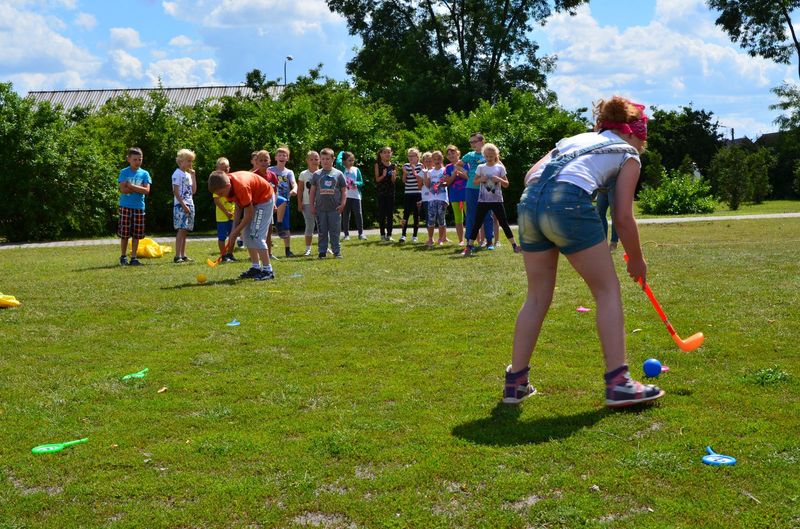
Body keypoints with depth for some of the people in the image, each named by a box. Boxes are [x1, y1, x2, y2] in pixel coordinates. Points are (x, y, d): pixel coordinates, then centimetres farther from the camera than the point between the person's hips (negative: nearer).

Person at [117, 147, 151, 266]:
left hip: (139, 206, 2)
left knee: (136, 234, 4)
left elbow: (146, 190, -6)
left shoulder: (144, 174, 6)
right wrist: (138, 188, -10)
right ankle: (123, 257, 13)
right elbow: (123, 190, -12)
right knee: (124, 234, 1)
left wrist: (131, 186, -11)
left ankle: (134, 257, 11)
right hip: (125, 206, -2)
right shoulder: (124, 172, 0)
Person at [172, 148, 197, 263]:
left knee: (185, 231, 8)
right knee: (181, 229, -14)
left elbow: (193, 191, 14)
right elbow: (176, 192, -13)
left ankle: (183, 255, 11)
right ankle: (177, 256, -16)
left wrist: (193, 176, 12)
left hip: (189, 205, 8)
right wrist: (184, 205, -19)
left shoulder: (188, 174, 18)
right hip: (180, 205, -8)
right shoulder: (177, 174, -7)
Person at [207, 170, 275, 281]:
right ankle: (256, 267, 11)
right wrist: (235, 227, -4)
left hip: (265, 198, -9)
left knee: (256, 235, -16)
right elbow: (238, 204, 2)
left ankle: (267, 270, -15)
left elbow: (249, 214, -26)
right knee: (246, 234, 5)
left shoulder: (241, 187, -36)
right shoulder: (227, 182, -12)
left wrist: (236, 231, -17)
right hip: (252, 199, 9)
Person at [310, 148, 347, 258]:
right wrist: (312, 206, 5)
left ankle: (337, 252, 8)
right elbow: (313, 190, 10)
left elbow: (344, 190, 4)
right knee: (322, 232, 6)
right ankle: (322, 252, 12)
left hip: (334, 208, -1)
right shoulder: (317, 174, 6)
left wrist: (342, 204, -5)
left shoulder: (338, 174, 3)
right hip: (320, 208, 1)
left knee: (335, 232, 2)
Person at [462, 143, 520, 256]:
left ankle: (514, 246, 5)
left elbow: (506, 184, 3)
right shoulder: (481, 167, 3)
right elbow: (475, 181, 9)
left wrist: (499, 179, -17)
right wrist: (481, 179, -12)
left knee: (504, 223, 2)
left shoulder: (500, 168, 1)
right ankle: (469, 247, 4)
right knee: (477, 224, 1)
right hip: (483, 200, 1)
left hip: (497, 200, 0)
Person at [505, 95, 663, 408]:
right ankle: (618, 384, 4)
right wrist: (637, 261, 22)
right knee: (608, 290, 7)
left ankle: (515, 383, 18)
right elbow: (622, 217, 11)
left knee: (537, 296, 16)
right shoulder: (628, 154, 19)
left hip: (529, 202, 6)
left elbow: (530, 176, 21)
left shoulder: (574, 138, 34)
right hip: (569, 203, -6)